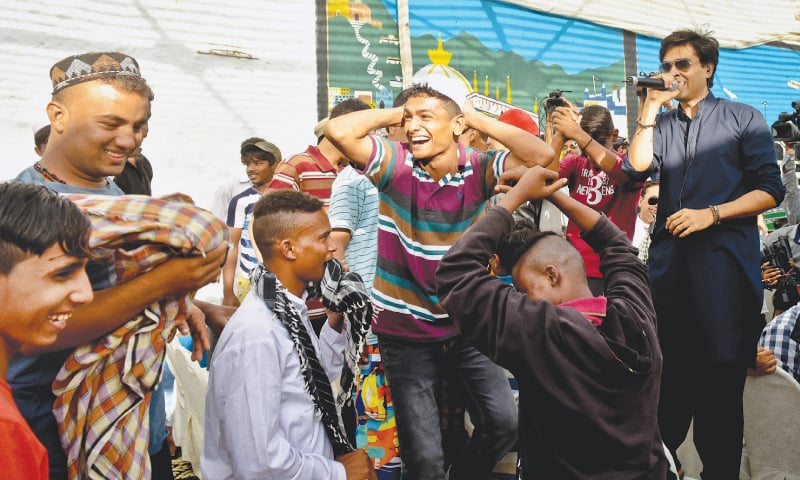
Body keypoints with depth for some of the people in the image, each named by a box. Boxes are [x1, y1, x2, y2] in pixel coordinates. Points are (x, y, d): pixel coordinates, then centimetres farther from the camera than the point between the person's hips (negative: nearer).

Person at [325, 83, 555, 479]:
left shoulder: (479, 169, -8)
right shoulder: (395, 163, -12)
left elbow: (541, 155, -21)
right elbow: (338, 130, -25)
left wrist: (477, 118, -16)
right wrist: (395, 114, -14)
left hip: (466, 327, 2)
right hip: (406, 333, -2)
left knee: (503, 424, 9)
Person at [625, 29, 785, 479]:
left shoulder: (744, 118, 7)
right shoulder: (661, 123, 17)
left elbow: (770, 190, 1)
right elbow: (637, 165, -2)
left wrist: (710, 214, -11)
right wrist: (650, 106, -1)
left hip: (724, 258, -3)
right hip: (670, 257, 3)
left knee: (721, 374, 1)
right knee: (671, 370, 9)